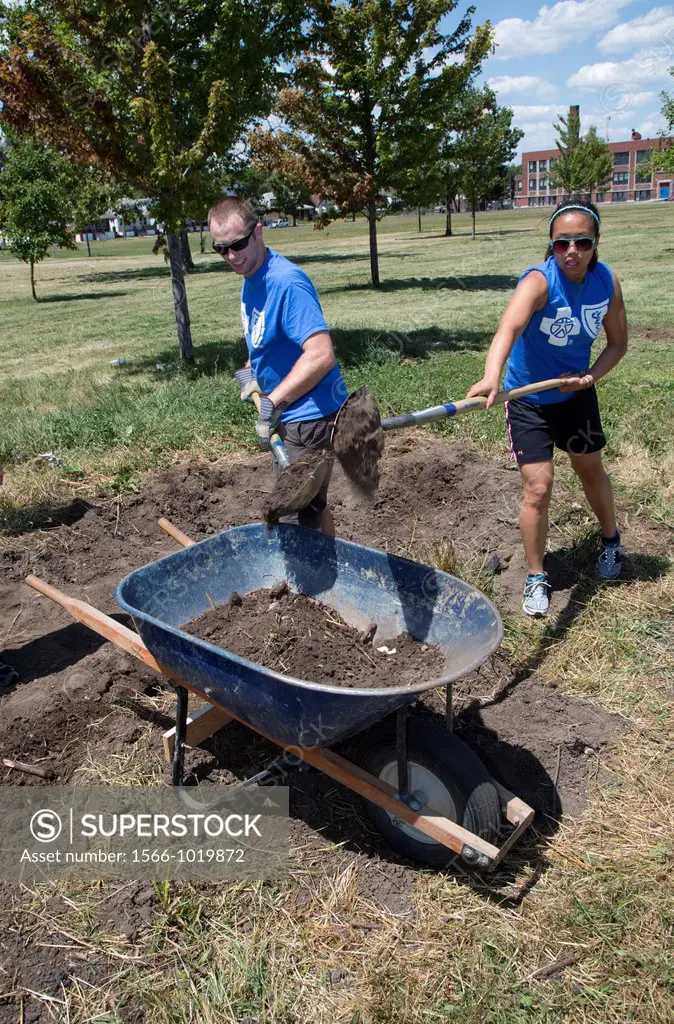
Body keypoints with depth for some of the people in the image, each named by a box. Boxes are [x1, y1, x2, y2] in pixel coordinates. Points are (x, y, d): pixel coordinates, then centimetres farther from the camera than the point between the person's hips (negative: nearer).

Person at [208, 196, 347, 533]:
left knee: (296, 521, -3)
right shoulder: (250, 280, 7)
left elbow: (321, 355, -31)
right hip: (291, 417, 10)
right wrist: (249, 371, 11)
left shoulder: (286, 282, -22)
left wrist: (271, 405, -28)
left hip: (310, 416, -10)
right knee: (312, 506, 25)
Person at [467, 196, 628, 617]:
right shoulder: (539, 281, -28)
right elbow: (509, 327, -48)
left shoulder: (608, 281, -11)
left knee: (591, 470, 21)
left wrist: (590, 377, -17)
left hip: (576, 394, 4)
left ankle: (611, 540, 49)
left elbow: (618, 342, 2)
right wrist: (491, 376, -68)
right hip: (529, 401, -4)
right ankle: (536, 578, 13)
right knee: (538, 489, -7)